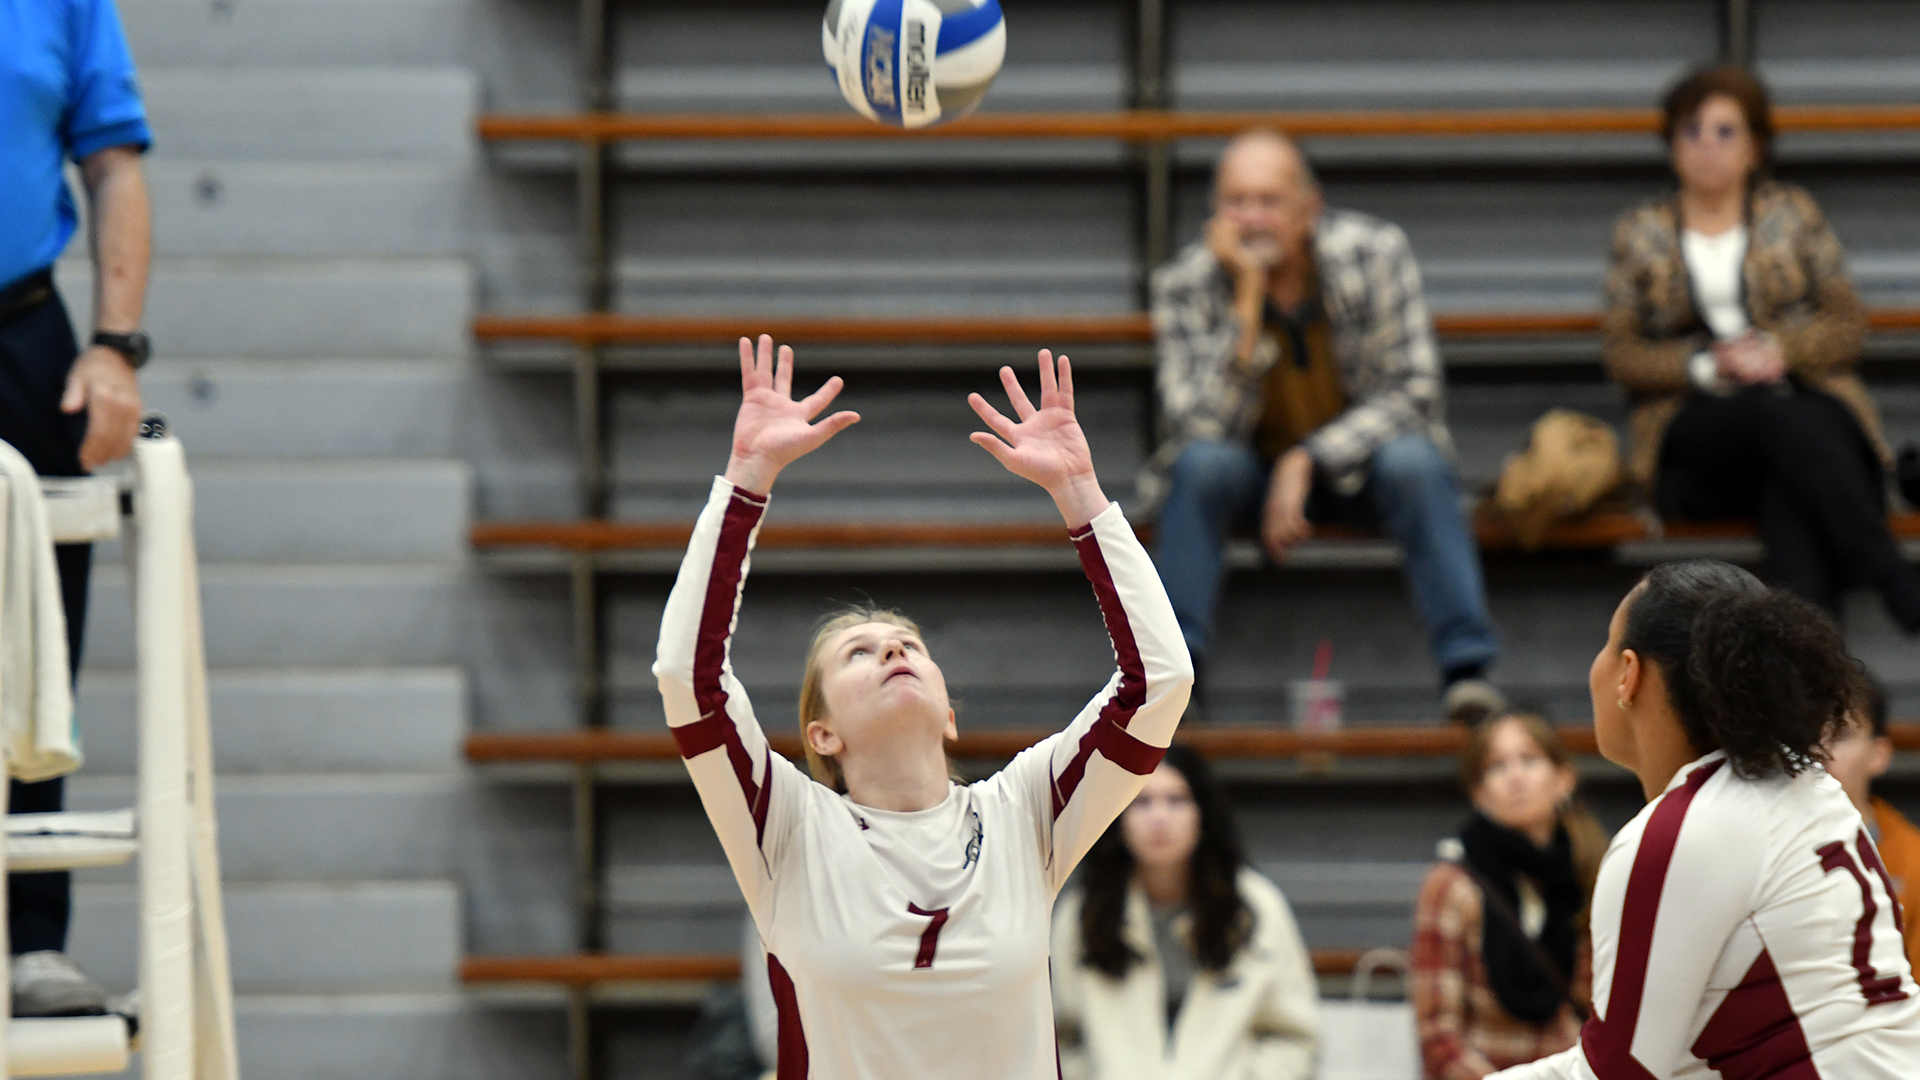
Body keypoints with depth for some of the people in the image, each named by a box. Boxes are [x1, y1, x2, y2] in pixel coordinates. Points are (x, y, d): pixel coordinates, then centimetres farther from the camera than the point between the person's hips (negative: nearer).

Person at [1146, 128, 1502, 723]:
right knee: (1201, 463, -32)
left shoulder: (1375, 252, -15)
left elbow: (1415, 390, -16)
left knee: (1414, 461, -33)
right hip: (1254, 468, 0)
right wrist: (1247, 301, -33)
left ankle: (1467, 669, -35)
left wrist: (1309, 462, -27)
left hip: (1356, 460, 0)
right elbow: (1200, 424, -26)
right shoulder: (1187, 282, -15)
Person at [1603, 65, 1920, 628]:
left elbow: (1848, 324, 11)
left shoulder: (1793, 213, 18)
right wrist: (1707, 365, -10)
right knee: (1779, 415, -38)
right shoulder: (1640, 232, 17)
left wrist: (1778, 349, -11)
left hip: (1808, 396, 1)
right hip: (1696, 426, -1)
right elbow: (1621, 354, 10)